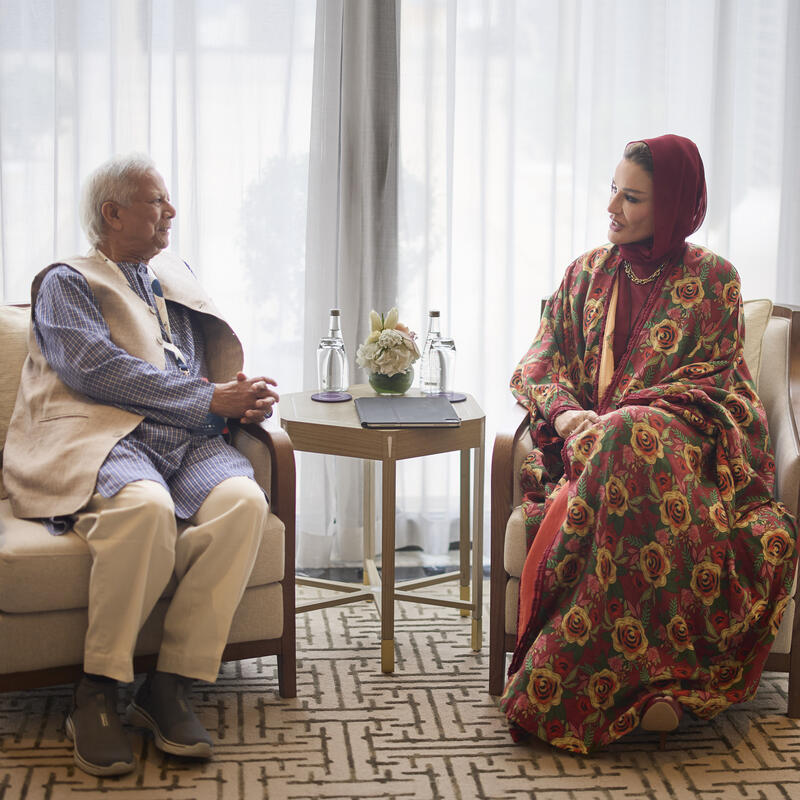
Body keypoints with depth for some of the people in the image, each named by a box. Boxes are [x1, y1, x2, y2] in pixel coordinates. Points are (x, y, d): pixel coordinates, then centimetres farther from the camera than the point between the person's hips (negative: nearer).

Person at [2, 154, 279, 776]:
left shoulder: (175, 278, 30)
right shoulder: (66, 284, 10)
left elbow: (215, 363, 30)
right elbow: (98, 370, -8)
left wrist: (244, 397, 4)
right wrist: (209, 399, -11)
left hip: (190, 444, 5)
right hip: (102, 439, -5)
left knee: (243, 499, -29)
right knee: (146, 505, -39)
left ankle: (172, 686, -24)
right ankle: (97, 695, -25)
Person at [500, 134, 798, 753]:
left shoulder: (711, 278, 7)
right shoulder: (587, 273, 18)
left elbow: (710, 381, -2)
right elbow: (537, 366, 13)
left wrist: (610, 420, -16)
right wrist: (569, 413, -12)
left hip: (682, 442, -2)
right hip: (592, 445, 3)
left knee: (632, 439, -40)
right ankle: (654, 681, -39)